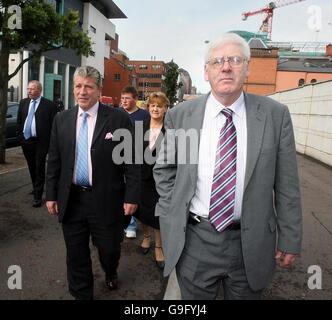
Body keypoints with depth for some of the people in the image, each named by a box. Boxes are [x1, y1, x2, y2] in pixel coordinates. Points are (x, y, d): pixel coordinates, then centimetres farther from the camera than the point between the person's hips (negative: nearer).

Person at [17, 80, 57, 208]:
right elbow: (19, 121, 14)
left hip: (40, 142, -5)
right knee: (31, 167, 18)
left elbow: (53, 125, -9)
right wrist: (20, 136, 9)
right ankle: (36, 188, 38)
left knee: (39, 169, -2)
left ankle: (38, 196, 4)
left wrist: (49, 142, -10)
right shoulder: (23, 103, 8)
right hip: (26, 141, 6)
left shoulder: (49, 105, -8)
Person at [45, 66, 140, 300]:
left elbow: (131, 161, -8)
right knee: (76, 255, 15)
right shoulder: (62, 119, 5)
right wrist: (51, 194, 7)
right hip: (71, 200, 3)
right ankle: (81, 294, 39)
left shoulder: (119, 119, -8)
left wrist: (131, 196, -10)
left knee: (109, 249, 14)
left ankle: (111, 274, 50)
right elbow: (54, 160, 9)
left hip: (106, 200, -3)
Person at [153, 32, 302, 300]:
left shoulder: (275, 115, -7)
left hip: (251, 245, 0)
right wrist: (170, 217, 0)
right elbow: (164, 170, 6)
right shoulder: (180, 115, -5)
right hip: (193, 240, 1)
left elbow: (286, 185, -3)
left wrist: (289, 240, 1)